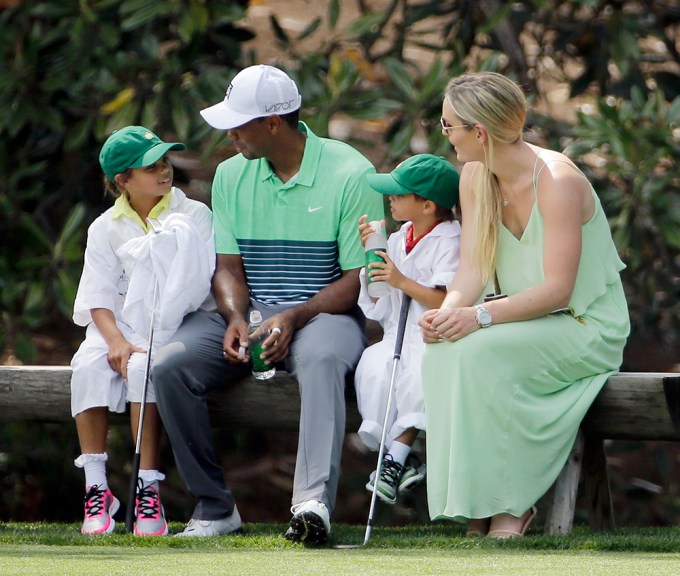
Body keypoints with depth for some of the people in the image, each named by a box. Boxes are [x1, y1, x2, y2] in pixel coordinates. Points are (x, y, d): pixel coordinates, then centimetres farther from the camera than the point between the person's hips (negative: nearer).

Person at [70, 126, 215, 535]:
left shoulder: (194, 215, 4)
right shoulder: (106, 229, 10)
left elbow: (209, 281, -7)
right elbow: (98, 297, 2)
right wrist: (116, 341, -19)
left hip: (178, 328, -3)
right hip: (121, 327, 3)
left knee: (143, 367, -34)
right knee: (89, 365, -29)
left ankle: (148, 490, -33)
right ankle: (96, 489, -27)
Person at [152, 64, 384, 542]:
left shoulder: (350, 174, -6)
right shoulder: (231, 176, 10)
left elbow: (359, 277, -8)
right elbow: (229, 266, 9)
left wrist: (293, 319, -22)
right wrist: (235, 318, -13)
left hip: (323, 312, -5)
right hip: (247, 313, 5)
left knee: (321, 359, -41)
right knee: (170, 365, -23)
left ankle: (315, 500, -56)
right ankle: (214, 506, -16)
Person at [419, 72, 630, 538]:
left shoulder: (558, 181, -20)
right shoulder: (475, 177, 3)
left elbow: (557, 290, -24)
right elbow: (473, 267, 0)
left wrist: (481, 316, -34)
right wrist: (450, 309, -22)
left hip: (586, 328, -7)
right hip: (524, 319, 7)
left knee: (479, 351, -32)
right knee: (443, 347, -24)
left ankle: (511, 504, -19)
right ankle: (476, 503, -18)